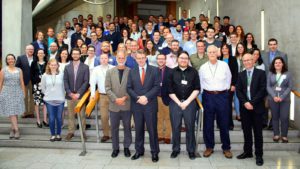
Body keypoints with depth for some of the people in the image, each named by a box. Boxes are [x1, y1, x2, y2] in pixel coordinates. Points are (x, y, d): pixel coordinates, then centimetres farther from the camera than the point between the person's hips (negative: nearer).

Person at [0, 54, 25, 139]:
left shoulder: (19, 70, 7)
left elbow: (22, 82, 7)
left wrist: (24, 93, 3)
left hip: (17, 93, 1)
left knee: (16, 112, 3)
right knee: (11, 112, -6)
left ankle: (12, 129, 16)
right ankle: (16, 129, -7)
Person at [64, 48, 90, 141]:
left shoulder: (85, 67, 1)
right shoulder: (67, 67, 9)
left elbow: (86, 82, -6)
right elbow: (65, 81, 4)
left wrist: (78, 93, -13)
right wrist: (69, 93, -9)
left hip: (80, 95, -2)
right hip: (70, 95, 2)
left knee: (82, 115, 3)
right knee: (70, 115, 8)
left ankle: (83, 131, 13)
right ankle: (71, 132, 18)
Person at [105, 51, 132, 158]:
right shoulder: (110, 72, 5)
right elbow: (107, 88, -1)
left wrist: (125, 98, -15)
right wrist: (115, 99, -12)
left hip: (127, 105, -1)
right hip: (114, 105, 2)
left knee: (127, 127, 9)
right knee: (114, 128, 9)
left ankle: (126, 147, 24)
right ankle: (115, 148, 23)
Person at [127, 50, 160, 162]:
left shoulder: (154, 70, 1)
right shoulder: (132, 71, 8)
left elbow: (157, 87, -6)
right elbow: (129, 88, 3)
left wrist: (146, 97, -16)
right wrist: (138, 98, -12)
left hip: (150, 104, -2)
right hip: (136, 105, 2)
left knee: (152, 129, 4)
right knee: (138, 129, 11)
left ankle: (154, 152, 17)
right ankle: (139, 151, 24)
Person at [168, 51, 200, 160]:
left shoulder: (193, 72, 5)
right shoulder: (172, 72, 6)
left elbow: (197, 89, 1)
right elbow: (170, 90, 3)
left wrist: (187, 102, -7)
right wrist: (179, 102, -6)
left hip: (190, 102, 0)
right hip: (175, 102, 0)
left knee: (190, 127, 4)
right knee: (175, 127, 4)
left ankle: (191, 150, 17)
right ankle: (175, 149, 18)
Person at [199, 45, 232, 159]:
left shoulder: (224, 65, 0)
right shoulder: (203, 67, 2)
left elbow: (228, 79, 10)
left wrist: (225, 89, 9)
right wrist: (206, 90, 7)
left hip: (222, 95, -1)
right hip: (208, 96, 1)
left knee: (224, 122, 6)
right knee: (208, 123, 6)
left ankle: (226, 148, 19)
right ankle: (209, 147, 19)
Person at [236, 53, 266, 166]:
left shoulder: (260, 73, 1)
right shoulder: (241, 75, 10)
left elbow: (262, 90, -8)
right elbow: (238, 91, 3)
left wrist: (252, 103, -14)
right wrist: (245, 102, -11)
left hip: (257, 107, -3)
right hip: (244, 107, 3)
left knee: (258, 132, 3)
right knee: (246, 131, 10)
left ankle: (259, 155, 12)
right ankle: (247, 152, 22)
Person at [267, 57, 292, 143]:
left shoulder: (288, 74, 2)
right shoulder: (270, 74, 4)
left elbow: (290, 87, -2)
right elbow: (268, 86, 0)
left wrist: (282, 97, -13)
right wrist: (274, 96, -13)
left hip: (285, 99, -1)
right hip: (273, 99, 1)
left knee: (284, 118, -3)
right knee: (275, 117, 9)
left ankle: (284, 135, 11)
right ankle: (276, 134, 19)